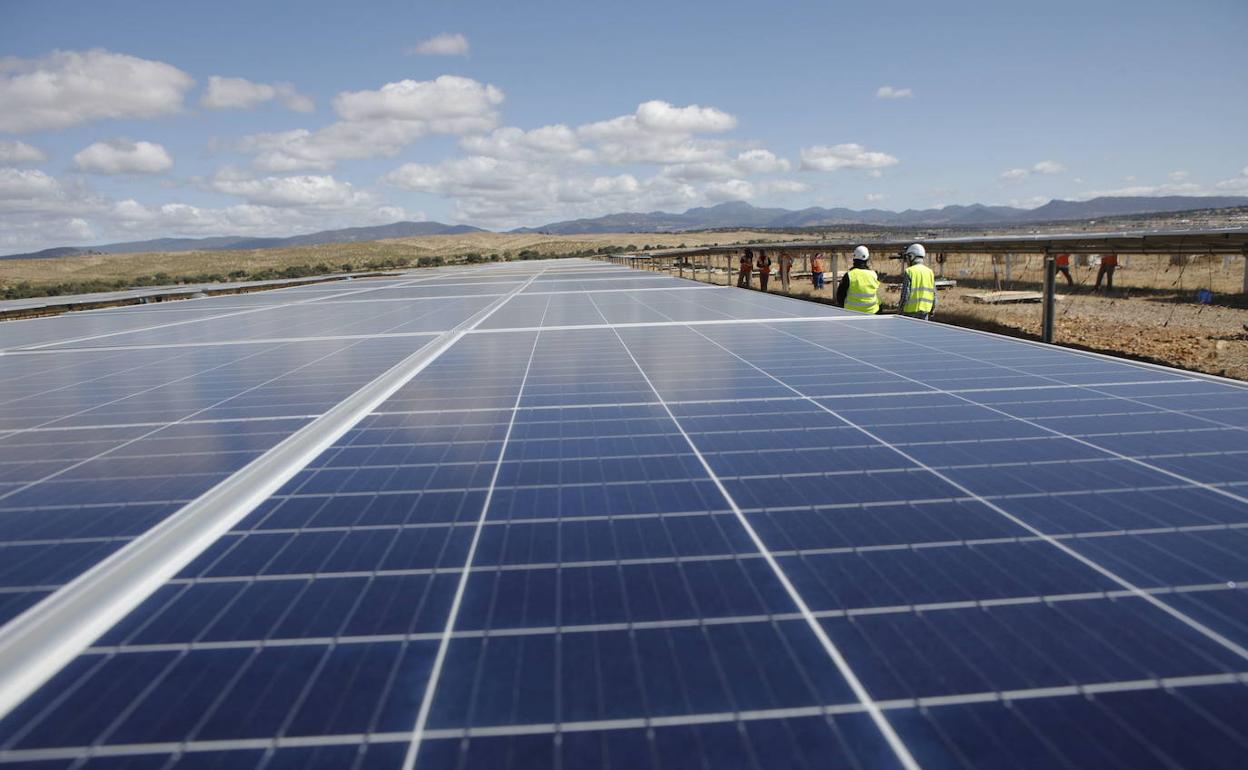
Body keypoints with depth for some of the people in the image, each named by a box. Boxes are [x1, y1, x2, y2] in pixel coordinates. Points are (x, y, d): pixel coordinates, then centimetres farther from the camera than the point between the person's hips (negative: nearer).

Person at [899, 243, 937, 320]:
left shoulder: (909, 271, -10)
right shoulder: (930, 272, 6)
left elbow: (905, 293, -13)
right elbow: (934, 293, 8)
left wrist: (901, 310, -5)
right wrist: (932, 310, 16)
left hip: (911, 310, -5)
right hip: (925, 310, 5)